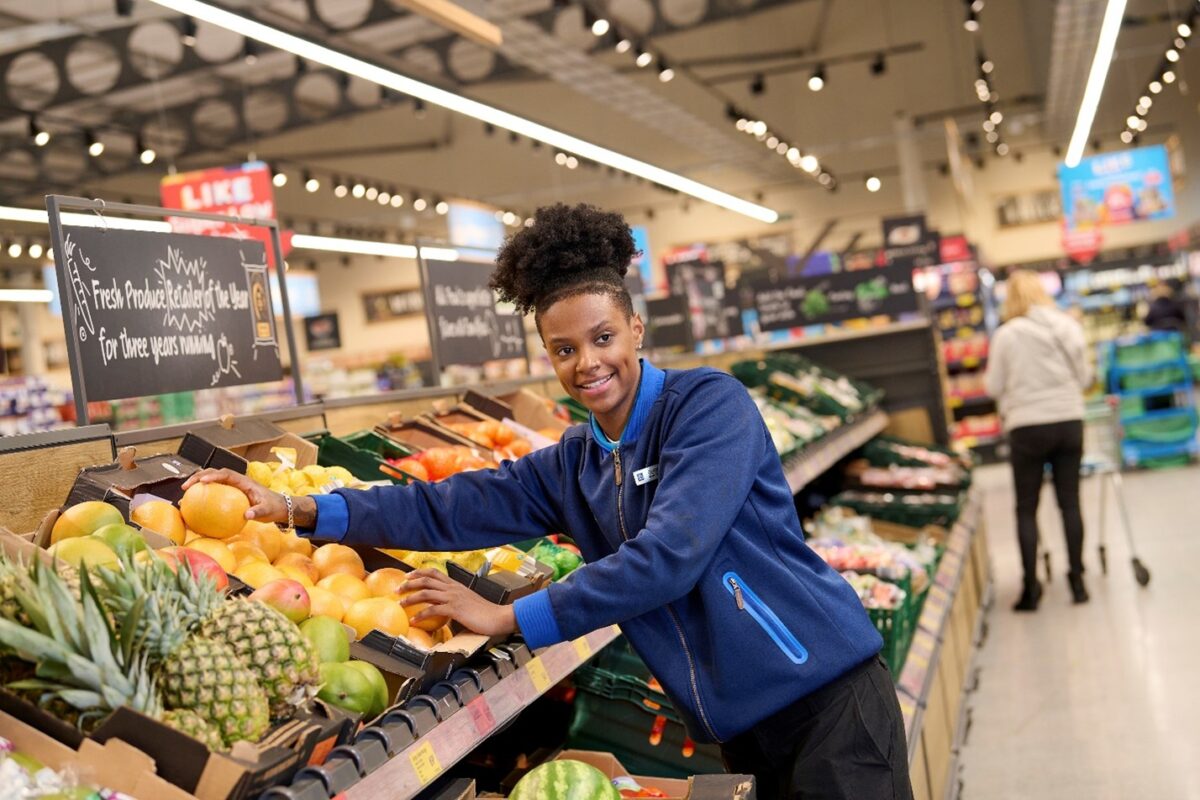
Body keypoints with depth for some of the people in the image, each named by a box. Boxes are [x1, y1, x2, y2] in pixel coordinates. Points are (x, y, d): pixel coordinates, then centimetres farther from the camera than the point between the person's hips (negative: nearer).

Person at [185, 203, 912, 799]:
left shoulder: (709, 404, -14)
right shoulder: (572, 466, 7)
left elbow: (670, 554, -23)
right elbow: (450, 507, 8)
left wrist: (509, 619, -17)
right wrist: (301, 511, 3)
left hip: (825, 694, -6)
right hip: (743, 726, 6)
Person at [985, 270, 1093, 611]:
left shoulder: (1006, 335, -8)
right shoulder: (1069, 326, 0)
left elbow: (994, 387, -3)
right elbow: (1085, 377, 5)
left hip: (1027, 427, -3)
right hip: (1069, 421, 3)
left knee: (1026, 509, 5)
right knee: (1070, 502, 11)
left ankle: (1031, 587, 3)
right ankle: (1077, 579, 14)